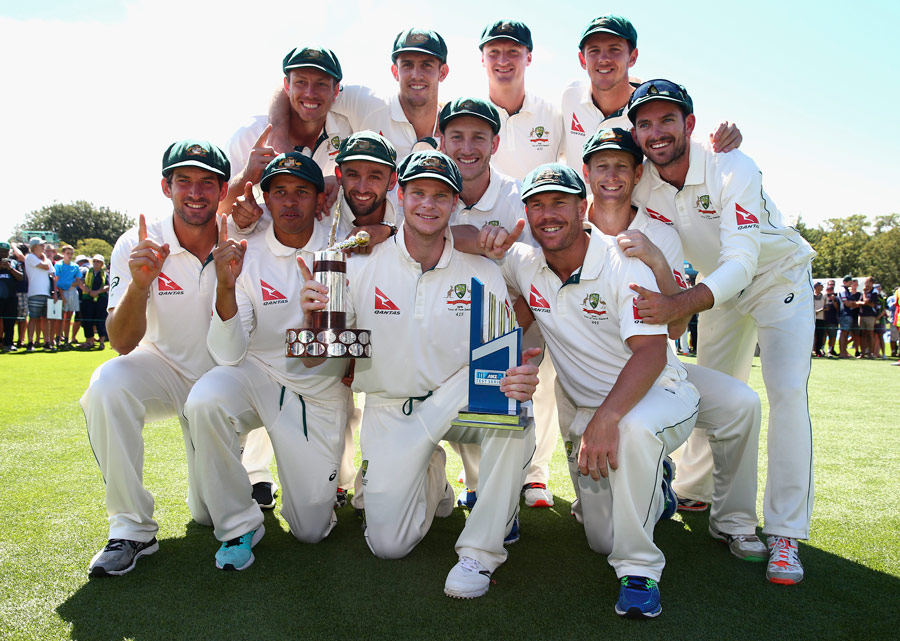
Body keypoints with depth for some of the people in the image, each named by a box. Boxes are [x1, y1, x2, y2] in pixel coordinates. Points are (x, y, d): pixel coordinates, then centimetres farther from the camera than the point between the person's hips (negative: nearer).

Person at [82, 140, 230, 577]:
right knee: (108, 385, -34)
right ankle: (132, 528, -18)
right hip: (165, 370, 0)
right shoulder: (138, 246, -15)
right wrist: (140, 283, -39)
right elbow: (122, 343, -20)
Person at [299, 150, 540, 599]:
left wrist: (521, 378, -30)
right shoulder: (362, 267, -7)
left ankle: (480, 551, -14)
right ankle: (431, 481, 29)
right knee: (389, 544, -7)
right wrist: (314, 316, -28)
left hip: (459, 401, 0)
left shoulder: (482, 273, -6)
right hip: (391, 410, 0)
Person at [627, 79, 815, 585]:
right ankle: (695, 490, 31)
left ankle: (785, 533, -10)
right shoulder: (640, 184, -16)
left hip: (778, 278, -4)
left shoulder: (733, 169, -32)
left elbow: (742, 262, -42)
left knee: (788, 393, -17)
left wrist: (680, 305, -57)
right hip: (720, 288, 5)